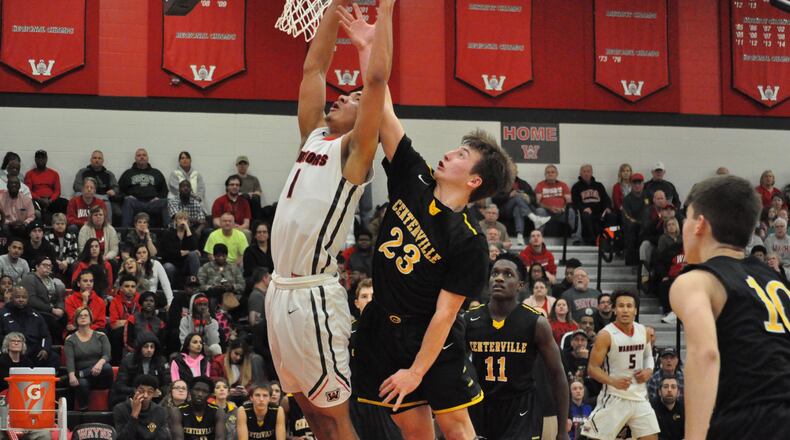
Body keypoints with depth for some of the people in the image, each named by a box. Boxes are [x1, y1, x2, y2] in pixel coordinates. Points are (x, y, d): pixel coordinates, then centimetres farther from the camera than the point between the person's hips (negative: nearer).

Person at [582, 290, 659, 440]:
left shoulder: (644, 331, 4)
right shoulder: (606, 335, -13)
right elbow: (592, 368, -12)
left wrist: (648, 370, 0)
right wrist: (613, 381, -28)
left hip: (639, 396, 5)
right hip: (614, 397, -5)